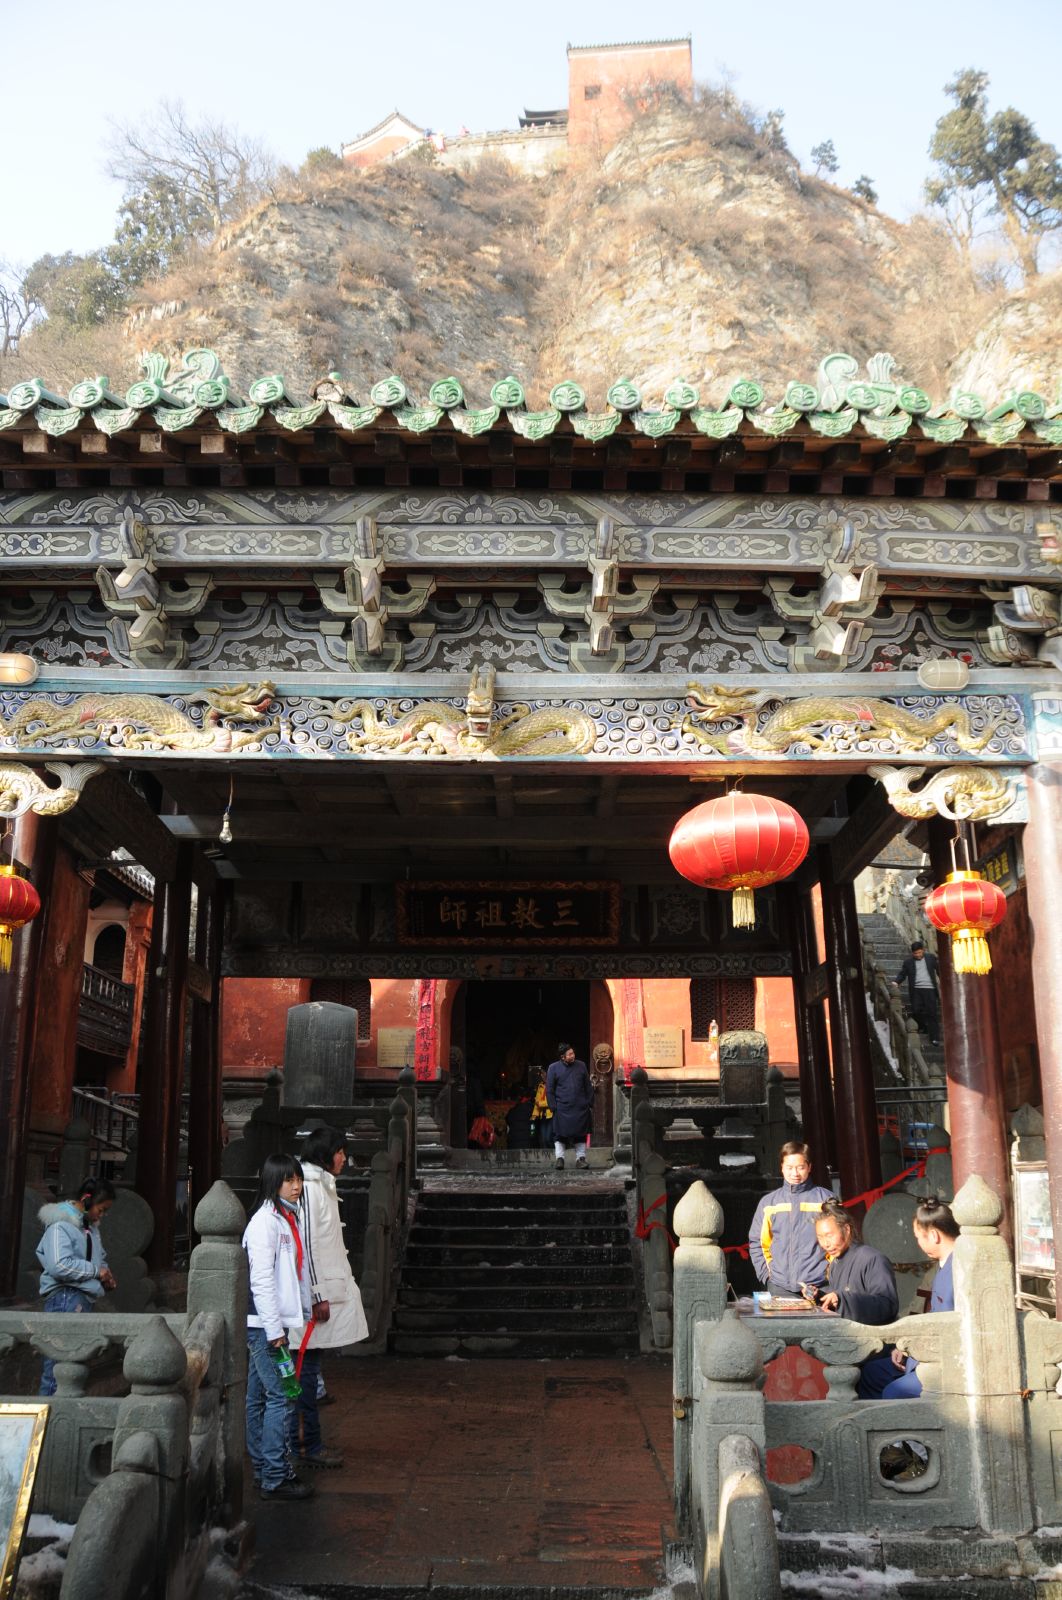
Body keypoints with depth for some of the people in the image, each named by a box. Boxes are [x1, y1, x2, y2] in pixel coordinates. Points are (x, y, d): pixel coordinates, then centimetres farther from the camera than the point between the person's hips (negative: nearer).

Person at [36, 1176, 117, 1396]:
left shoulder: (90, 1226, 19)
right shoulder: (60, 1225, -11)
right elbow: (59, 1266, -23)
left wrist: (105, 1274, 10)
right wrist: (96, 1271, -15)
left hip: (84, 1299, 10)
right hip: (65, 1298, -10)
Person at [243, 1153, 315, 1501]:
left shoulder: (287, 1218, 15)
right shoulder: (264, 1221, -15)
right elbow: (261, 1279, -18)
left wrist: (305, 1311, 18)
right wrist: (274, 1328, -18)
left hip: (276, 1322, 9)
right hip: (264, 1323, -9)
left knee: (259, 1397, 14)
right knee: (279, 1396, -8)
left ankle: (264, 1470, 19)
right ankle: (274, 1479, -3)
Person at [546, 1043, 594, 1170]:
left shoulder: (581, 1066, 8)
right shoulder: (553, 1068, 0)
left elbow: (588, 1087, 13)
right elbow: (549, 1089, 1)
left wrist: (590, 1104, 8)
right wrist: (553, 1107, -5)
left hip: (581, 1107, 3)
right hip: (562, 1108, -2)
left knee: (581, 1133, 4)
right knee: (560, 1134, -2)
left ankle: (581, 1158, 11)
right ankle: (559, 1158, 5)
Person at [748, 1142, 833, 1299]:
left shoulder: (826, 1199, 3)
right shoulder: (769, 1202, 10)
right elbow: (756, 1243, 14)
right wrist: (766, 1274, 3)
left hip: (819, 1286, -2)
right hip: (780, 1287, 2)